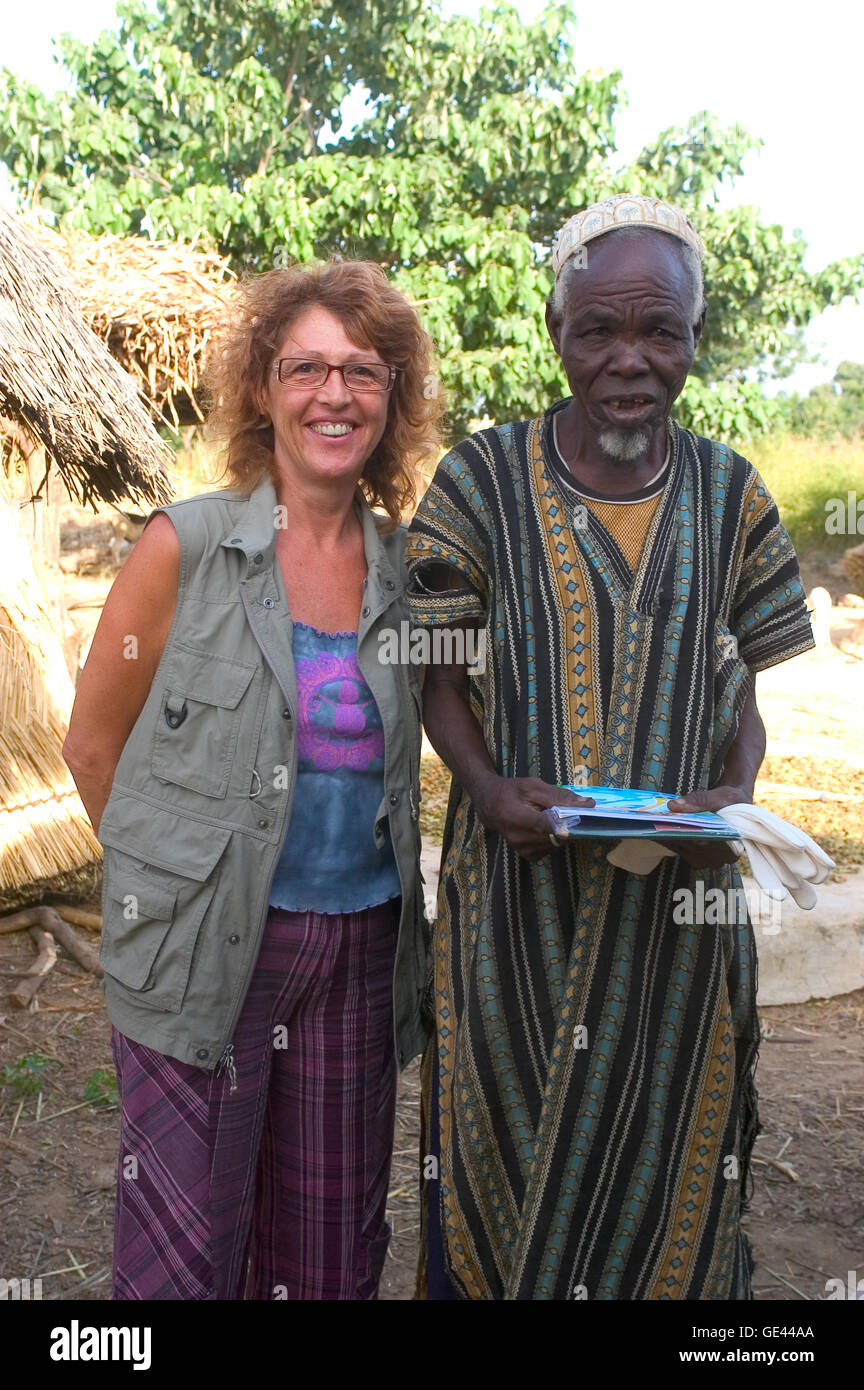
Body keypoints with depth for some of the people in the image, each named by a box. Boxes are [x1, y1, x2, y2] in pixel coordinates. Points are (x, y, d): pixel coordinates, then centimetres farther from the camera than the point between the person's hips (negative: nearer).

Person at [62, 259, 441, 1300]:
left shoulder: (404, 568, 4)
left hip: (361, 948, 4)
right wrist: (171, 872, 4)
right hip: (206, 952, -3)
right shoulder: (186, 546, -7)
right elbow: (93, 743, 0)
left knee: (332, 1249, 16)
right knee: (187, 1251, 7)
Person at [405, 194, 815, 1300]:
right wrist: (488, 788, -18)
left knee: (660, 1125, 16)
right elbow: (442, 672, -1)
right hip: (522, 875, -1)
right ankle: (482, 1280, 40)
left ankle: (661, 1277, 42)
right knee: (511, 1119, 14)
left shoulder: (729, 495, 2)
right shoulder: (484, 479, -5)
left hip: (678, 886, 2)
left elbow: (745, 683, 7)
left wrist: (737, 798, -12)